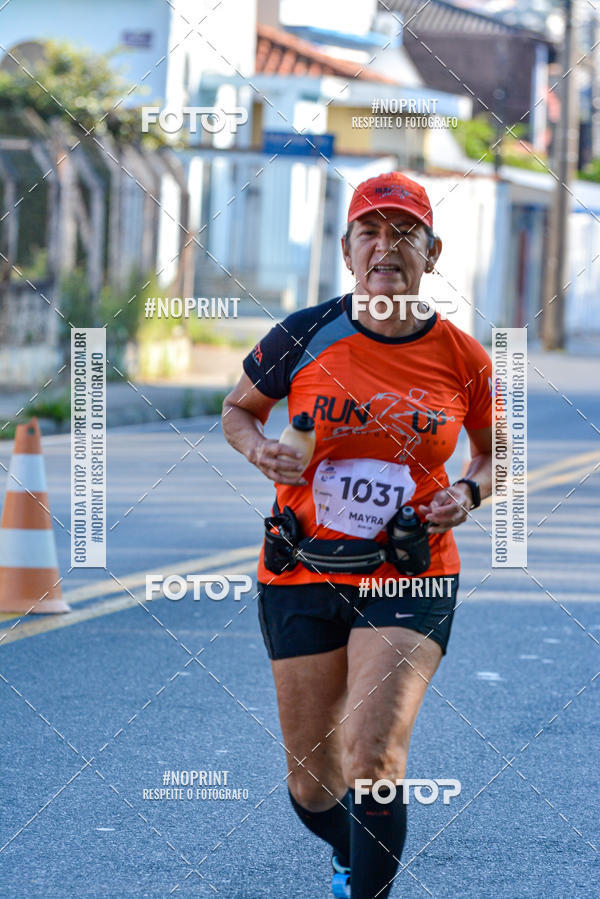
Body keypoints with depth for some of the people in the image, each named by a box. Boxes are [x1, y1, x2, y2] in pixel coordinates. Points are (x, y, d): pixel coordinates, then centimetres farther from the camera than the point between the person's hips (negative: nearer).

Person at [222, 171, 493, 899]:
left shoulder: (463, 360, -4)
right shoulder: (303, 337, -5)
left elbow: (493, 452, 14)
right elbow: (238, 410, 12)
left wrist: (469, 493, -8)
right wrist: (259, 449, -10)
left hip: (411, 576, -1)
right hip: (302, 573, 1)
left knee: (373, 758, -20)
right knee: (312, 783, 8)